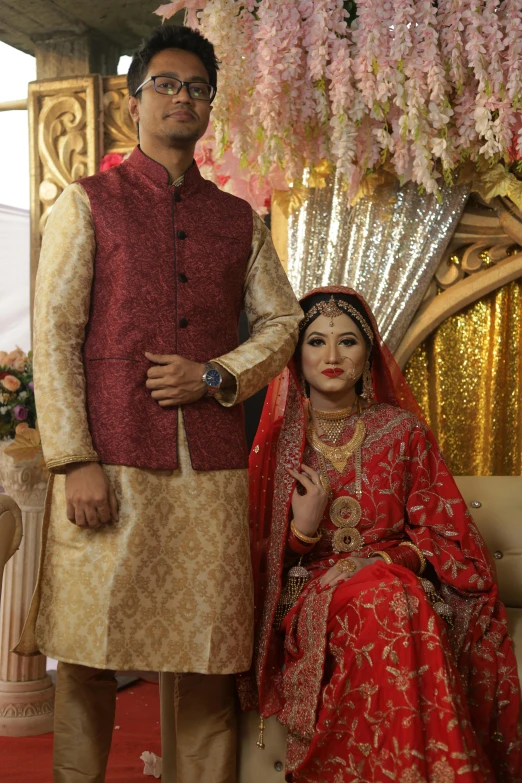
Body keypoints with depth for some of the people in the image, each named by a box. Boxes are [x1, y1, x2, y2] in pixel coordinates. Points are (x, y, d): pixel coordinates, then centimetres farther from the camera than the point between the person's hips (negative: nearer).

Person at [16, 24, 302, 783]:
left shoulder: (240, 220, 18)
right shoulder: (88, 202, 8)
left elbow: (282, 322, 18)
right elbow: (54, 334, 0)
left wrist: (217, 376, -3)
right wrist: (74, 460, -11)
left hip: (213, 469, 3)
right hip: (109, 464, -2)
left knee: (212, 660, 5)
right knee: (88, 659, 2)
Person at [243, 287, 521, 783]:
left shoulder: (402, 430, 9)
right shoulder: (278, 441, 8)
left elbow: (440, 532, 7)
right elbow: (260, 558, 9)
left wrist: (390, 559, -14)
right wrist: (301, 530, -13)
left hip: (399, 580, 1)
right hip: (307, 597, 0)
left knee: (388, 598, -37)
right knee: (378, 605, -36)